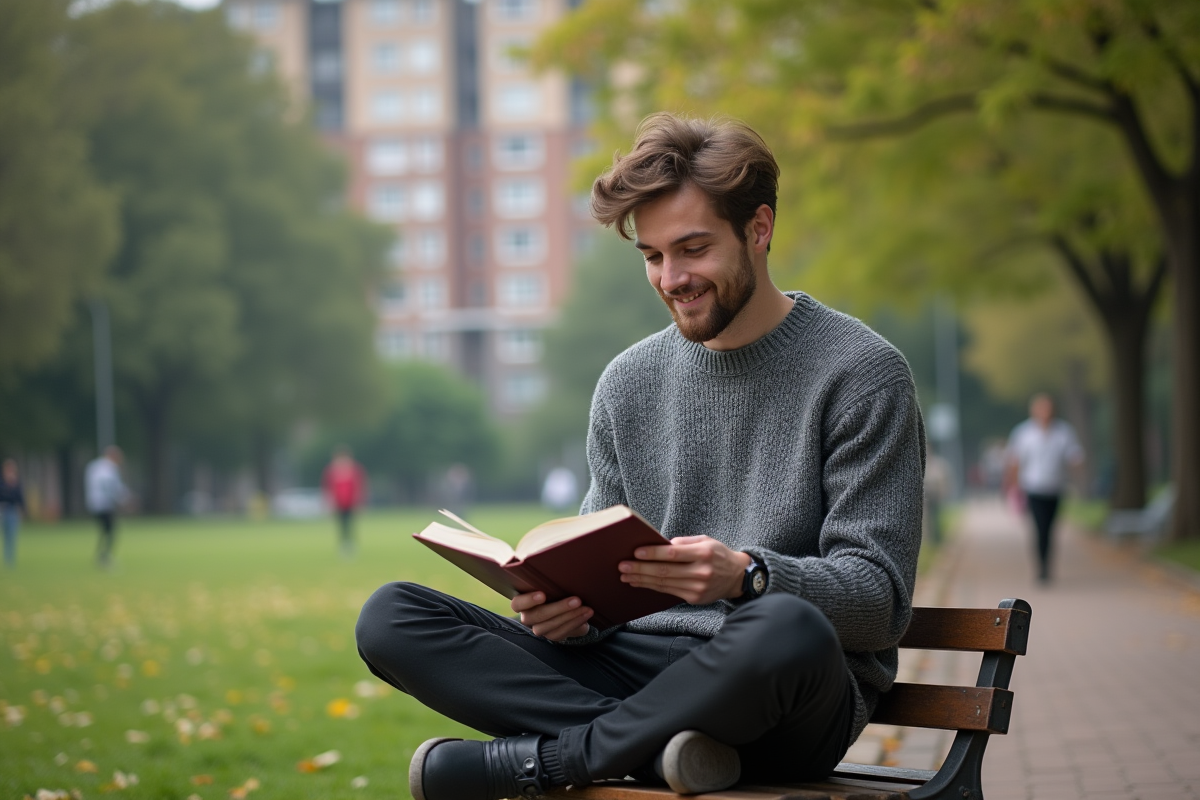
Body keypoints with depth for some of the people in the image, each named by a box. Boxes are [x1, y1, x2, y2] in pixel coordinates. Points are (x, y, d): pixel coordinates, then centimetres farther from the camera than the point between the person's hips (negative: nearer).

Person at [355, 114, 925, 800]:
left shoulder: (862, 374, -3)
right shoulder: (629, 383, 14)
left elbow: (881, 601, -8)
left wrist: (748, 577, -27)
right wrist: (565, 606, -9)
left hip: (791, 706, -5)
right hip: (641, 665, 5)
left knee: (787, 629, -43)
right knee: (390, 618, -10)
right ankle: (651, 742, -24)